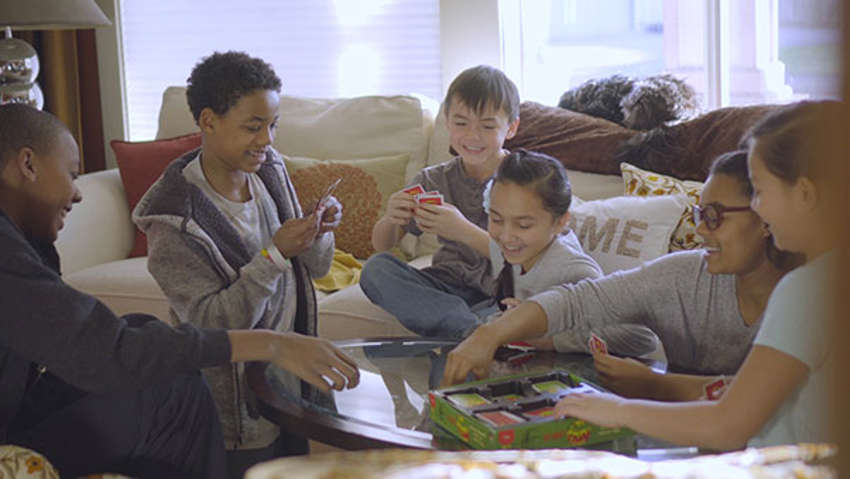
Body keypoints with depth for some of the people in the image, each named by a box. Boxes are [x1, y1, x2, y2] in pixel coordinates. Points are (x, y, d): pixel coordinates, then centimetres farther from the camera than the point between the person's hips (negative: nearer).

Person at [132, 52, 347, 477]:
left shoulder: (269, 171, -2)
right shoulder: (174, 221, -22)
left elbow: (315, 268, 8)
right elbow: (211, 324, -24)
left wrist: (318, 234, -14)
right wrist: (275, 254, -31)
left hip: (293, 382, 6)